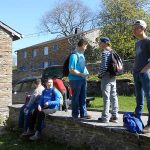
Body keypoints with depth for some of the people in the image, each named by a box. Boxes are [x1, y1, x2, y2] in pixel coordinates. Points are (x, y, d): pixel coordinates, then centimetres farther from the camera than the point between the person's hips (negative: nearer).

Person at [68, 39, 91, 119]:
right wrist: (81, 74, -17)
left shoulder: (82, 54, 12)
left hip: (83, 79, 9)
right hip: (75, 79, -9)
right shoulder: (74, 55, -16)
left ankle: (83, 113, 19)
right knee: (76, 97, 2)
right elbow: (71, 70, -19)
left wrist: (86, 72, 9)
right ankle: (75, 114, 12)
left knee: (83, 97, 12)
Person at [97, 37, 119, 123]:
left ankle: (105, 117, -3)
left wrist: (101, 74, -6)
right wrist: (113, 72, 16)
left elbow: (104, 65, -16)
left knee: (106, 97, -6)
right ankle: (115, 116, 13)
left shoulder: (105, 52, -10)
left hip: (106, 76, -8)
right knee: (113, 96, 9)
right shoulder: (112, 51, 14)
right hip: (113, 77, 8)